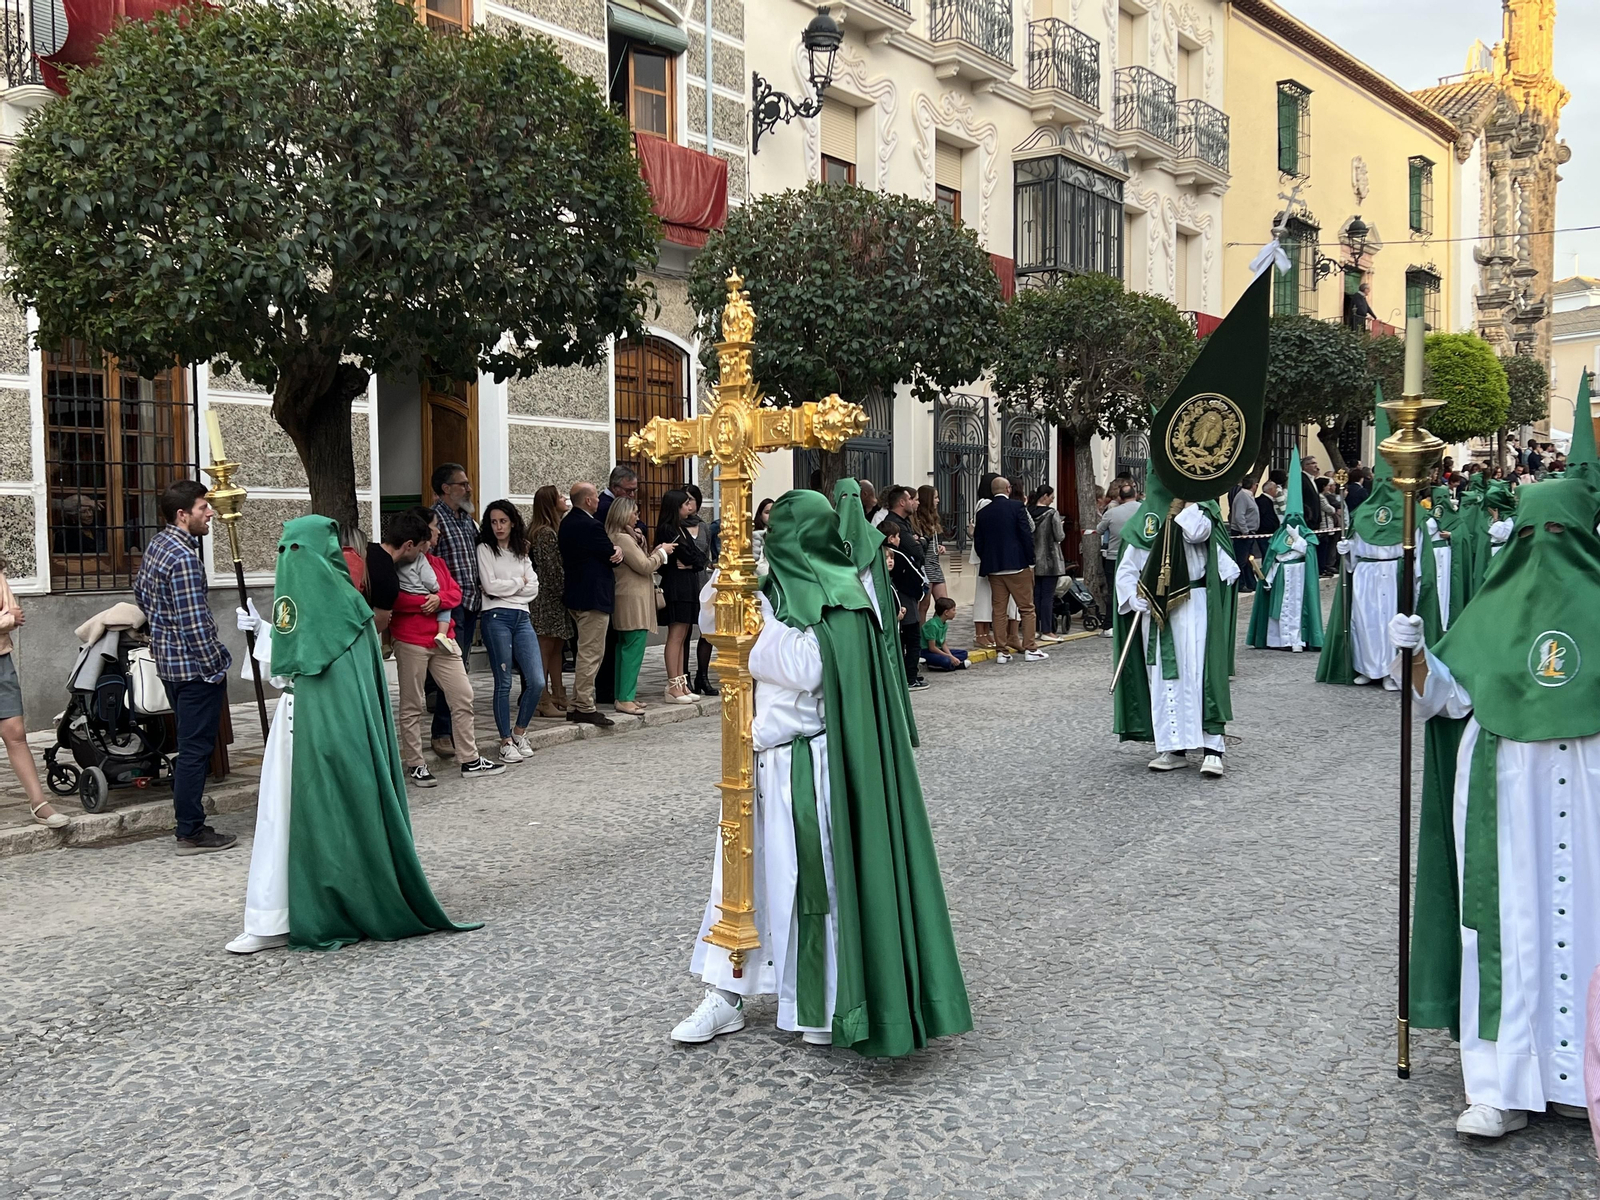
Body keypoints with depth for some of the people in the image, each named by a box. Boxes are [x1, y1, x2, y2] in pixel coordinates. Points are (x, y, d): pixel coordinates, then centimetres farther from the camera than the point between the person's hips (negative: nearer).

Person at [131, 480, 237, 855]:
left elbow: (140, 591, 22)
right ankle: (191, 832, 2)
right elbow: (194, 623, -23)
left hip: (168, 659, 10)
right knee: (196, 748, -3)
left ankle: (186, 817, 27)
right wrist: (216, 671, -17)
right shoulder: (184, 557, -21)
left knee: (189, 743, 19)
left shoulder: (157, 544, 9)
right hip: (193, 665, -10)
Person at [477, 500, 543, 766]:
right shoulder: (485, 549, 2)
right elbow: (490, 585, -9)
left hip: (522, 617, 5)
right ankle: (506, 741, 9)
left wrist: (506, 588, -5)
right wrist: (519, 583, 2)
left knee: (537, 682, -4)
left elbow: (533, 588, 7)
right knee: (503, 683, -2)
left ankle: (519, 733, 15)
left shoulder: (521, 552, 17)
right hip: (497, 617, -5)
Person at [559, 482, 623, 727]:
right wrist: (617, 551, 8)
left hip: (576, 595, 10)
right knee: (590, 653, -6)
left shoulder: (567, 523, 12)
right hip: (593, 597, -10)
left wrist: (615, 550, -3)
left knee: (586, 652, 18)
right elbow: (611, 556, -13)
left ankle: (578, 705, 21)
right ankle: (585, 708, -3)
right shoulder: (590, 526, -19)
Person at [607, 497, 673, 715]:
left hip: (628, 602, 11)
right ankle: (625, 699, -9)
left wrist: (656, 553, 9)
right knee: (633, 649, -9)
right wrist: (662, 552, -1)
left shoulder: (623, 537, 15)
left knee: (624, 648, 13)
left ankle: (622, 695, 18)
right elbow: (645, 566, -15)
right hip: (633, 601, -11)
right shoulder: (623, 539, -16)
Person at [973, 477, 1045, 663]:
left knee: (998, 609, 7)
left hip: (993, 568, 4)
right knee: (1026, 608, 4)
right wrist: (1030, 561, -2)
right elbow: (1027, 535, -9)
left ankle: (1003, 651, 6)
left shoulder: (983, 513, 7)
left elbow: (978, 543, 7)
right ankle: (1030, 649, 3)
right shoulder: (1016, 507, -5)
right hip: (1017, 564, -4)